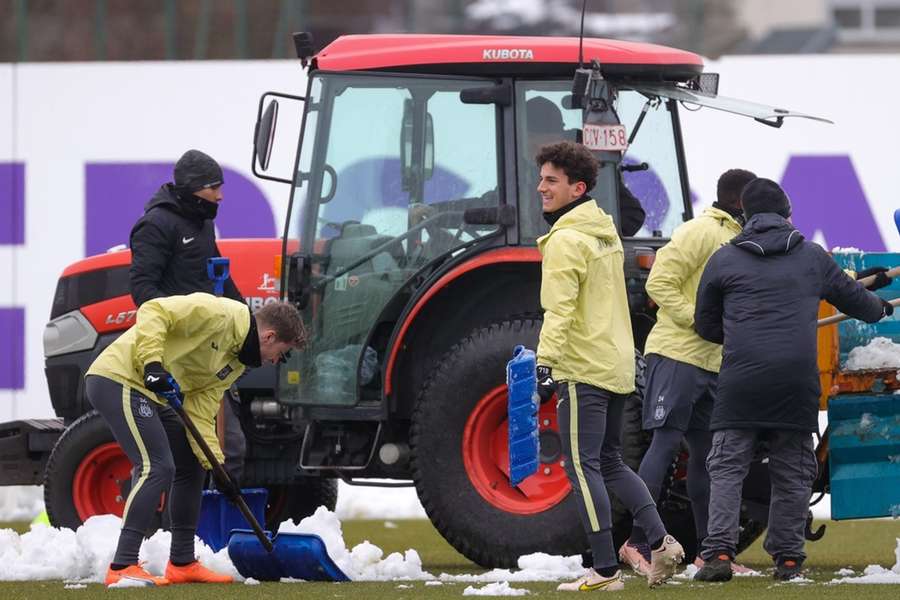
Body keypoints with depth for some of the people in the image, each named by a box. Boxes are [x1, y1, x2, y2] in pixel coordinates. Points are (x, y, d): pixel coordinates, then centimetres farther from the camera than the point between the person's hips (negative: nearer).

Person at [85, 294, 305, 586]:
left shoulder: (237, 363, 12)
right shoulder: (219, 314, -15)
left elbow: (200, 413, 9)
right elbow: (153, 312, -22)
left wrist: (216, 465, -1)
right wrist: (152, 364, -32)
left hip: (152, 395, 11)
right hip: (117, 379, -11)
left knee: (191, 468, 16)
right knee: (157, 468, -20)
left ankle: (182, 564, 25)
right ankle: (122, 567, -22)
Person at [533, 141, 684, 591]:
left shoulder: (566, 241, -13)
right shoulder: (606, 233, 16)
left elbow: (559, 310, -22)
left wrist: (546, 362, -27)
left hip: (582, 369, -10)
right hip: (618, 366, 10)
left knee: (583, 466, -7)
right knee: (610, 462, 19)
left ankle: (605, 571, -11)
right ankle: (660, 542, 9)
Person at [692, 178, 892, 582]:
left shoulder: (723, 260, 7)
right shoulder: (812, 257, 12)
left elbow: (706, 325, 16)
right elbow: (852, 296, 27)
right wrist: (880, 309, 49)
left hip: (741, 380, -1)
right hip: (798, 381, 1)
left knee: (726, 468, 1)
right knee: (792, 472, 10)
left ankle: (719, 553, -13)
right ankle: (787, 558, 10)